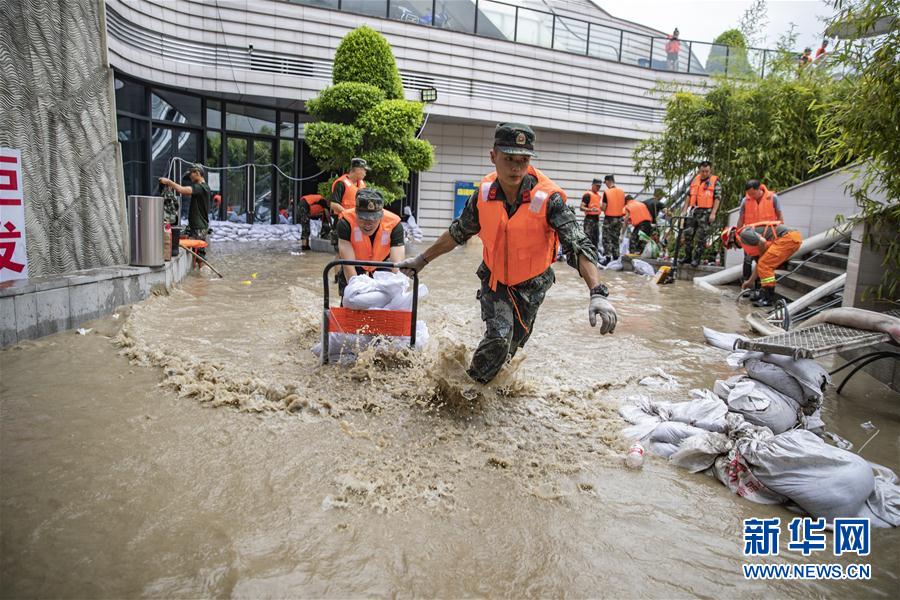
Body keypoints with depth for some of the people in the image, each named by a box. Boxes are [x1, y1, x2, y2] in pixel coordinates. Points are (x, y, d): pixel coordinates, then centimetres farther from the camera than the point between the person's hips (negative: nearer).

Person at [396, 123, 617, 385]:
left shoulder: (548, 198, -25)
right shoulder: (484, 192, -15)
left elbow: (579, 246, -31)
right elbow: (457, 232, 2)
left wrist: (598, 293, -44)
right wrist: (422, 260, 9)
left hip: (531, 286, 0)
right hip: (494, 279, 1)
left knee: (512, 345, 13)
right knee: (498, 337, -20)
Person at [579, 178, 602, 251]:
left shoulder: (598, 195, 17)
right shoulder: (588, 194, -11)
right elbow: (581, 207, -19)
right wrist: (590, 210, -33)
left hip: (596, 219, 9)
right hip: (589, 219, -9)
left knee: (596, 239, 14)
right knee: (588, 238, -13)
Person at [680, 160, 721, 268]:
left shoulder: (715, 181, -2)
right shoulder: (695, 180, 12)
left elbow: (717, 198, -7)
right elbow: (689, 195, 16)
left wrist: (713, 213, -15)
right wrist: (685, 210, 10)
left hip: (706, 212, -5)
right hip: (693, 211, 5)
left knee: (701, 237, -1)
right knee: (687, 234, 6)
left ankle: (696, 259, 5)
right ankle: (688, 256, 17)